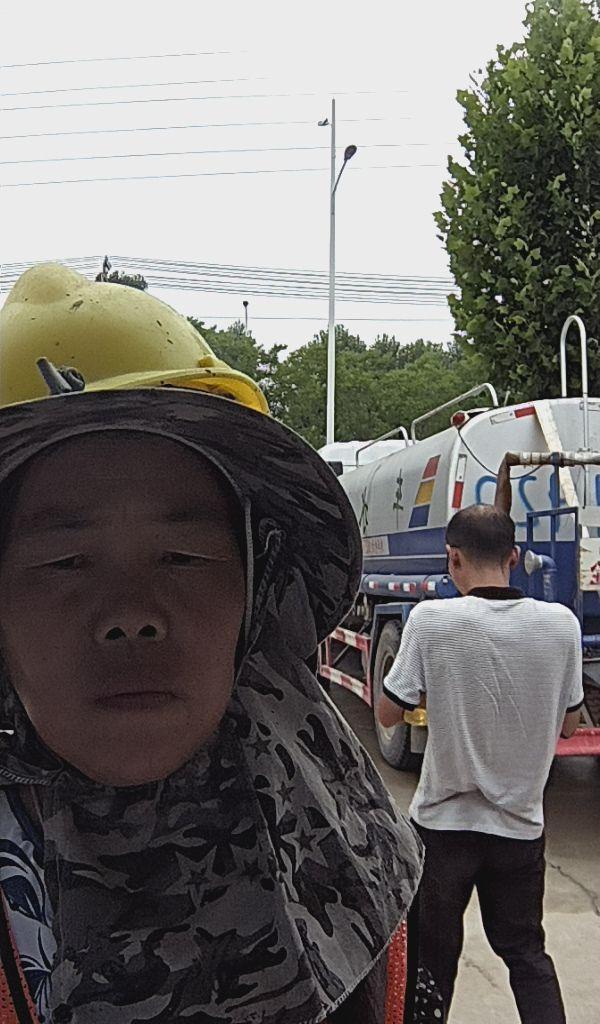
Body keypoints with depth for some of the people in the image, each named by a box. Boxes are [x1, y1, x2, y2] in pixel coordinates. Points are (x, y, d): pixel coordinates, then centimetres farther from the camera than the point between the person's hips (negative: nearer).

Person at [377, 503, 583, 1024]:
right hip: (521, 821, 2)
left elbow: (388, 713, -10)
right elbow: (567, 723, 2)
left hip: (445, 821, -2)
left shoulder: (431, 619, -19)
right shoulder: (561, 623, -10)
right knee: (525, 949, 22)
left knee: (435, 953, 18)